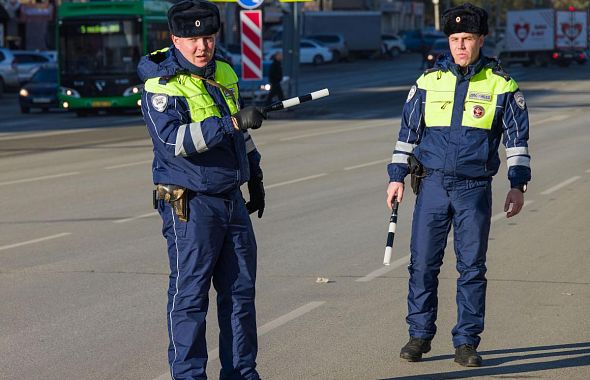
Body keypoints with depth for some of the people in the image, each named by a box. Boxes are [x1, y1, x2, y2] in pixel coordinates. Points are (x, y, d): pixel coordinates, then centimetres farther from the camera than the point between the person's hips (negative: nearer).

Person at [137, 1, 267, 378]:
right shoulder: (160, 87, -13)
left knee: (241, 291, 11)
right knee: (190, 295, -5)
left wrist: (255, 177, 27)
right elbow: (174, 140, -28)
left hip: (232, 200, 7)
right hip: (190, 205, -7)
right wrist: (232, 123, -34)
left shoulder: (224, 73, 10)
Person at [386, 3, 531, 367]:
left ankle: (467, 342, 10)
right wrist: (397, 177, 8)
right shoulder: (429, 81, 6)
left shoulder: (501, 84, 1)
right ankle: (420, 335, 15)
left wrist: (518, 186, -1)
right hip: (432, 185, 1)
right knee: (423, 263, 2)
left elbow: (517, 137, 5)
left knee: (472, 268, 2)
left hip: (475, 189, -1)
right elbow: (408, 131, 12)